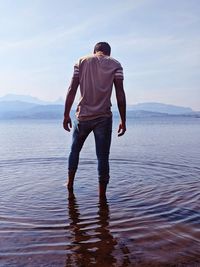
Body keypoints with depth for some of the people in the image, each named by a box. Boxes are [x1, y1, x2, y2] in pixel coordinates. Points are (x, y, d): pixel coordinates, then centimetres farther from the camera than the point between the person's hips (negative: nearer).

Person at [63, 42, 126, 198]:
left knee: (75, 150, 21)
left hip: (83, 116, 2)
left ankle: (70, 184, 34)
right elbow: (120, 94, -3)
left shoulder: (82, 62, 9)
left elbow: (72, 90, 2)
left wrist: (66, 115, 5)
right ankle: (102, 195, 10)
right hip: (104, 117, -1)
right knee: (103, 157, 5)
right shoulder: (115, 64, 6)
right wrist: (123, 120, 0)